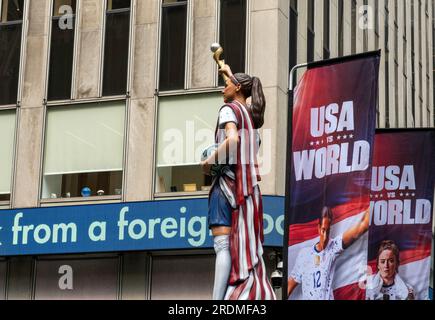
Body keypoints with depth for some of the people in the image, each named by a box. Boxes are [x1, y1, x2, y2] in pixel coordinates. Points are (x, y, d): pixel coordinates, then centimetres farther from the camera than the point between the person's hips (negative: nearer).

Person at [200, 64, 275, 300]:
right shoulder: (251, 113, 18)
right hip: (248, 184, 8)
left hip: (227, 179, -8)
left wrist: (210, 161, -14)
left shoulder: (229, 109, -6)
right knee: (245, 246, 6)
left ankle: (218, 299, -29)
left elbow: (232, 139, -20)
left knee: (223, 244, -18)